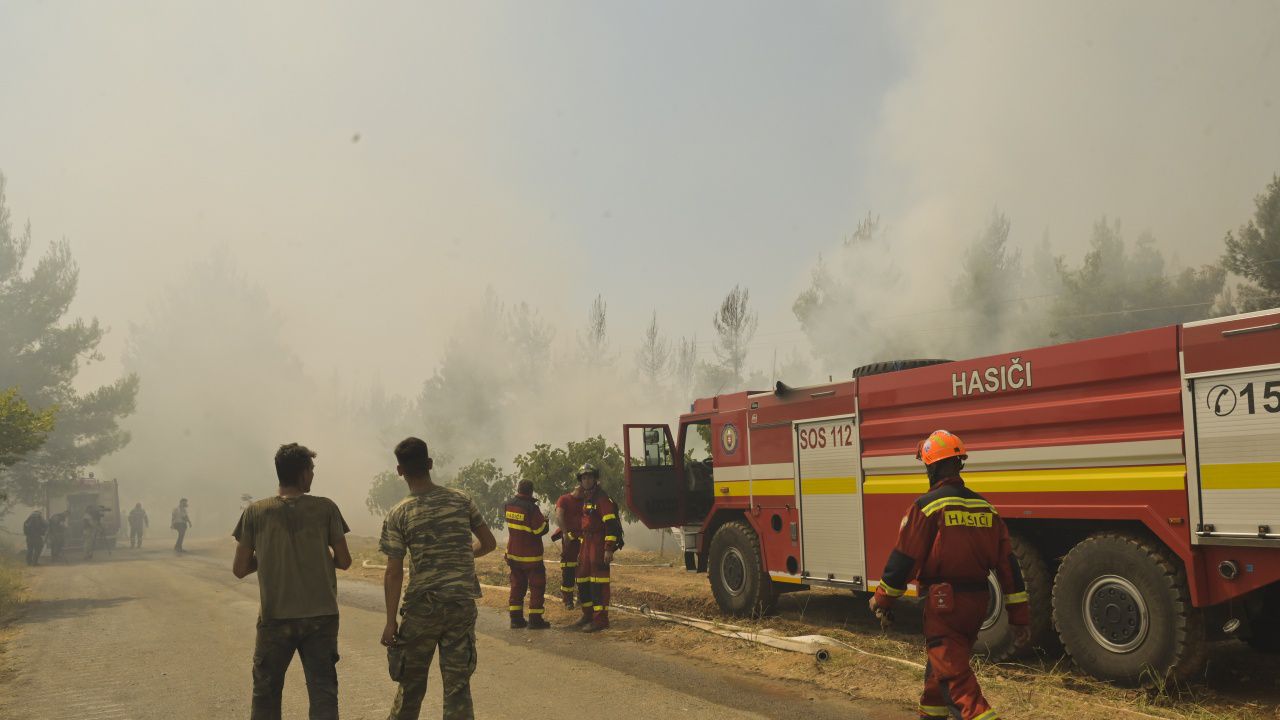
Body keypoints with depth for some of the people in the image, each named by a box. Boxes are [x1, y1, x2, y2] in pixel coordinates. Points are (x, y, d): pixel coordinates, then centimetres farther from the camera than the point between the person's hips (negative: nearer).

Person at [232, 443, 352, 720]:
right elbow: (344, 561, -1)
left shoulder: (255, 512, -4)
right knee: (323, 692, 4)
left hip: (275, 617, 1)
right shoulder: (325, 508, -6)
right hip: (321, 615, -1)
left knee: (266, 694, 16)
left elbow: (239, 569, 0)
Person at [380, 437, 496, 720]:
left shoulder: (398, 515, -6)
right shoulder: (461, 501, 0)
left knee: (411, 683, 15)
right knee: (458, 685, 6)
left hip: (421, 606, -1)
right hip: (462, 604, 2)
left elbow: (394, 574, -8)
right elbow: (489, 543, 7)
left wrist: (391, 621, -3)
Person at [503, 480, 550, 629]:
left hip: (513, 552, 6)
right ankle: (535, 619, 3)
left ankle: (516, 618, 15)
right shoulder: (531, 508, -21)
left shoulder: (509, 505, 0)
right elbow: (541, 530, -19)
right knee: (537, 586, 4)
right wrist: (545, 521, 1)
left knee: (517, 585, 14)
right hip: (531, 555, -6)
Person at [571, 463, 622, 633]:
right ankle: (588, 615, 27)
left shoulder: (602, 498, -12)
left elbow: (611, 524, -18)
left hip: (600, 544, -10)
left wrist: (609, 549, -24)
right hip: (587, 543, 10)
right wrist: (581, 548, 24)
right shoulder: (585, 499, 18)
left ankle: (601, 620, -7)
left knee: (599, 582, -10)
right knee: (583, 580, 14)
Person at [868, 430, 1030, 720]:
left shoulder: (927, 506, -13)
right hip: (977, 601, 7)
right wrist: (1019, 618, 9)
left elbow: (904, 559, -12)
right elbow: (1008, 564, 6)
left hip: (943, 601, -7)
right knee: (942, 660, 24)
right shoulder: (985, 507, 7)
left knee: (954, 674, -5)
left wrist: (882, 600, 1)